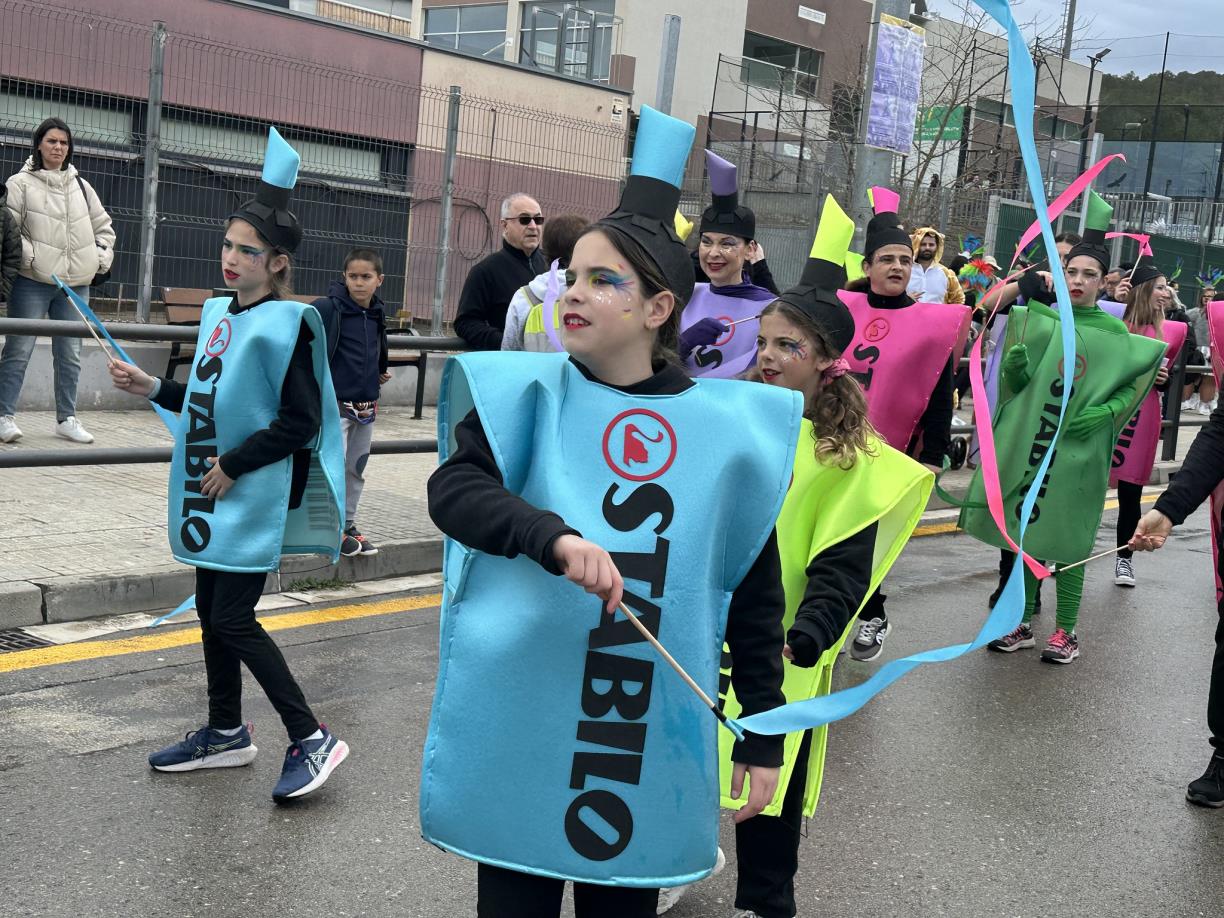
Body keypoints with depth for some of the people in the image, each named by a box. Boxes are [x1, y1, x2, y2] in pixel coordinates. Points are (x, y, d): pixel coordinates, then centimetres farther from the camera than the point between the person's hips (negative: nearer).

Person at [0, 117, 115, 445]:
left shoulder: (81, 186, 14)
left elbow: (103, 227, 21)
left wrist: (101, 259, 9)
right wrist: (29, 257, -15)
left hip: (75, 283, 4)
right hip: (32, 282, -4)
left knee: (70, 354, 7)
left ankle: (66, 418, 16)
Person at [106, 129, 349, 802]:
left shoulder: (287, 324, -15)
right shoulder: (219, 314, 9)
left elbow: (300, 423, -18)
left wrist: (233, 467, -15)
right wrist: (153, 389, 9)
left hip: (255, 495, -8)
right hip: (211, 494, 8)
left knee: (233, 619, -8)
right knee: (212, 611, 15)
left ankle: (311, 739, 2)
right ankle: (226, 733, 29)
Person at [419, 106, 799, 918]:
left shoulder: (726, 427, -2)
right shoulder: (527, 395, -2)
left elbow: (756, 594, 3)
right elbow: (452, 491, -18)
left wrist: (764, 737, 6)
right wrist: (554, 536, -35)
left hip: (650, 744, 1)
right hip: (519, 725, 0)